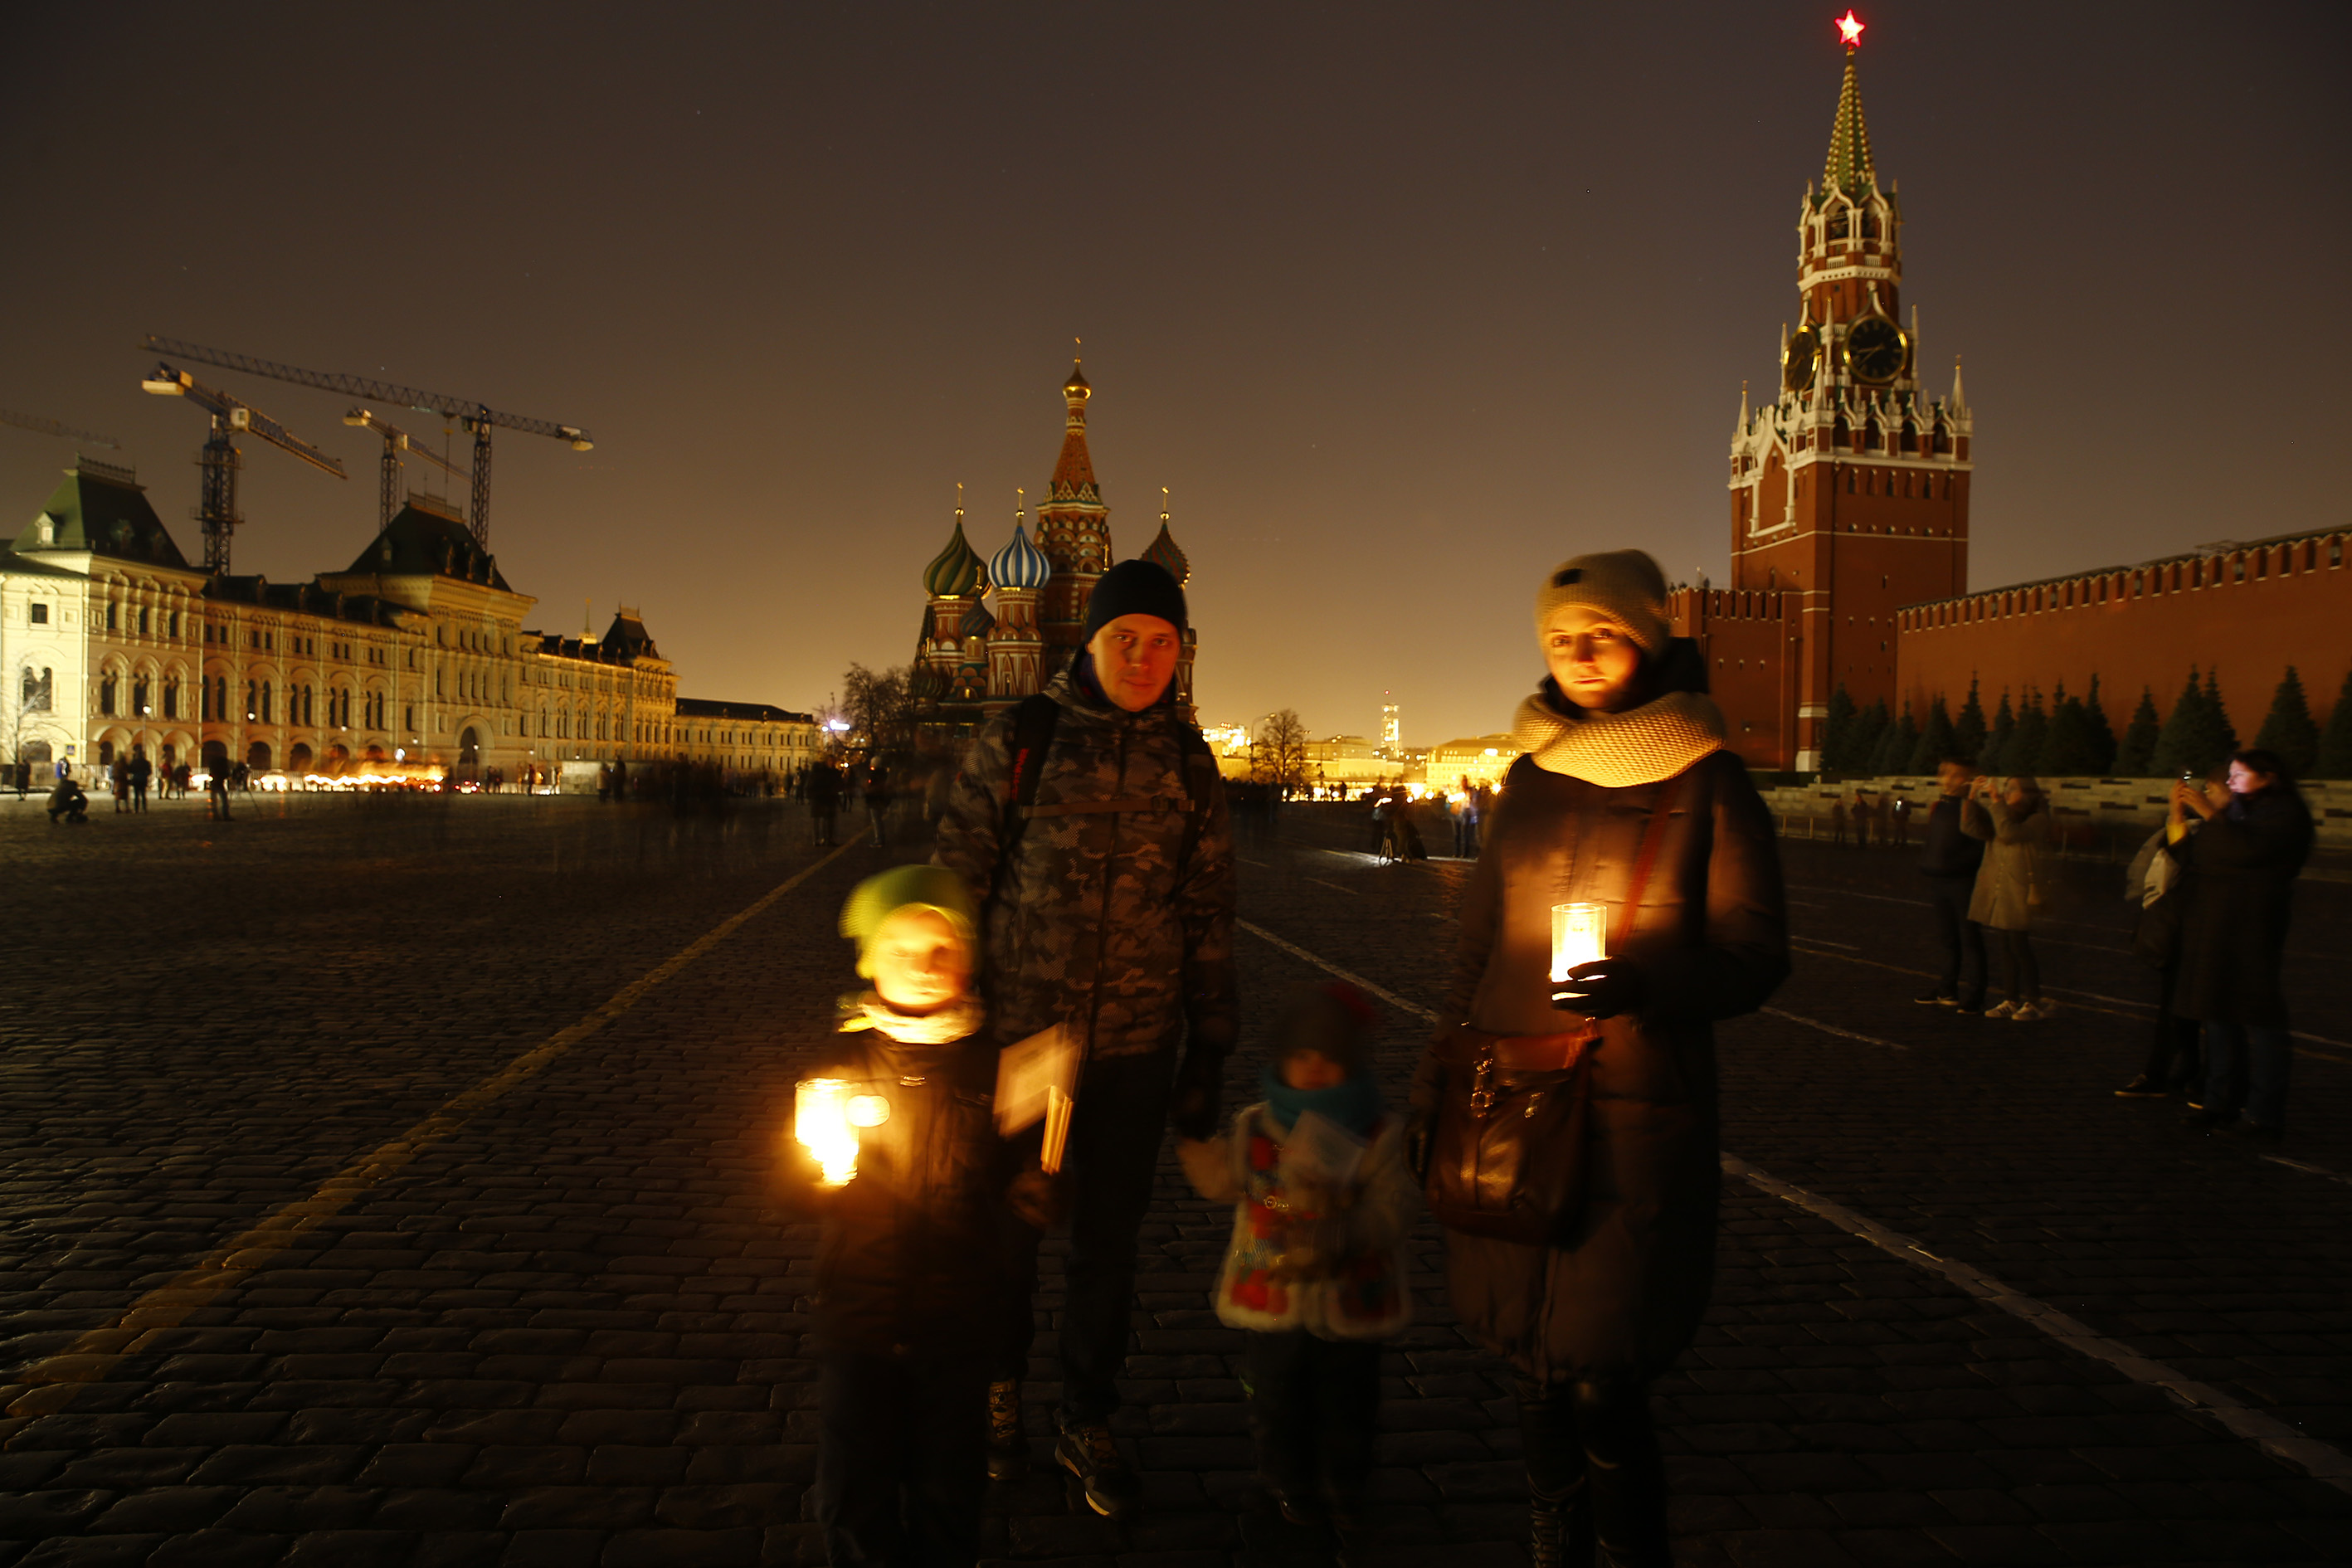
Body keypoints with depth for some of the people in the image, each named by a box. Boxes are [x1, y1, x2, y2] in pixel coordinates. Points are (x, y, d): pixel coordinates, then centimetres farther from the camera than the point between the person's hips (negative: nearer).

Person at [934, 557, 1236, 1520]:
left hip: (1135, 1045, 2)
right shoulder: (1019, 739, -6)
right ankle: (999, 1393, 41)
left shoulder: (1189, 763, 2)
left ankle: (1087, 1424, 35)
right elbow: (957, 881, -3)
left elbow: (1208, 916, 6)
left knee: (1109, 1240, 13)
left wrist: (1209, 1056, 7)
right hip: (1016, 1034, -2)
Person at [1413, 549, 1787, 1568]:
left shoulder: (1708, 783, -2)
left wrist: (1645, 983, -23)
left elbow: (1757, 956, -4)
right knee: (1531, 1368, 10)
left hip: (1635, 1120, -4)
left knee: (1601, 1384, -5)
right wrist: (1435, 1085, 13)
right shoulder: (1530, 780, 11)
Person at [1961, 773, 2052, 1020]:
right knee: (2006, 949, 10)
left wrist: (1995, 798, -24)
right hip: (1995, 893, 6)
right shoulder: (2001, 815, 14)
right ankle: (2013, 1001, 17)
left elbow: (2009, 833, -25)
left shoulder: (2037, 819, -7)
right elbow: (1971, 827, 2)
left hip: (2018, 894, -6)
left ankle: (2034, 1002, 8)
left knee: (2020, 948, -4)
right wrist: (1973, 796, -7)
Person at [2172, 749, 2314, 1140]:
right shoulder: (2233, 812, 18)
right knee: (2218, 1017, 10)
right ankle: (2219, 1103, 16)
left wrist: (2207, 811, -17)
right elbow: (2189, 856, 14)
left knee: (2259, 1020, -5)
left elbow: (2248, 850, -22)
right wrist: (2179, 812, 4)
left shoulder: (2286, 814, -5)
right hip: (2211, 930, 8)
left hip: (2252, 933, -8)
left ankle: (2265, 1116, -3)